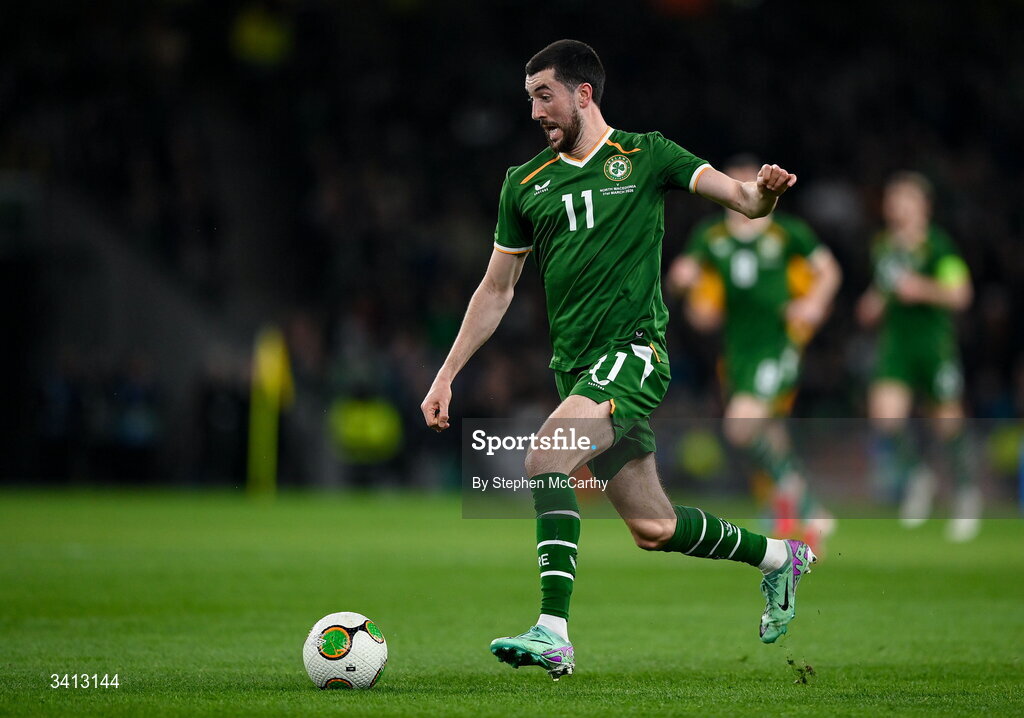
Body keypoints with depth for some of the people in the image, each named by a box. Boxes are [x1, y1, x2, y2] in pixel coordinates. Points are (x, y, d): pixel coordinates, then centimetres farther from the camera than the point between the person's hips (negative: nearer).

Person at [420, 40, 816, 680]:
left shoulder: (645, 156, 2)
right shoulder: (526, 183, 13)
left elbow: (742, 198, -4)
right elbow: (497, 289, 19)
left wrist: (764, 190, -29)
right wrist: (446, 376, 15)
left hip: (634, 351, -5)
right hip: (576, 367, 6)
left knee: (546, 453, -28)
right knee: (653, 527, 7)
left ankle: (554, 632, -30)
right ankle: (778, 556, 32)